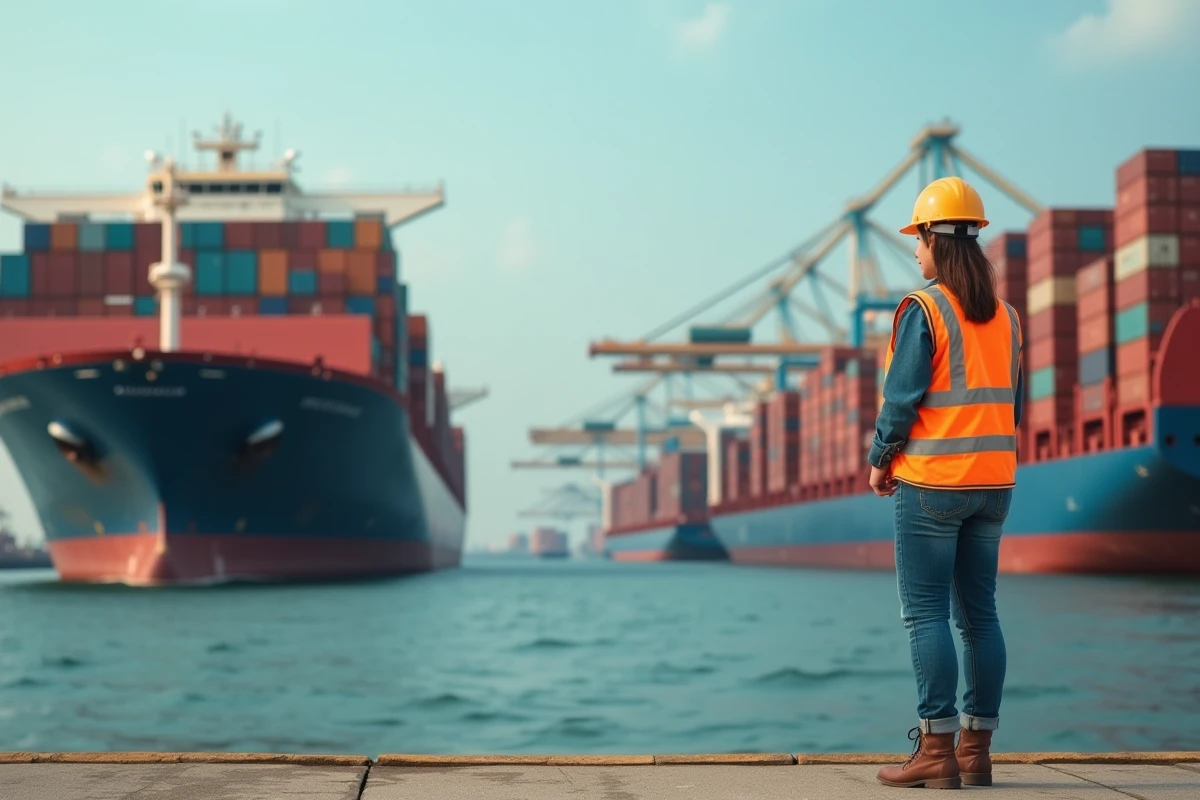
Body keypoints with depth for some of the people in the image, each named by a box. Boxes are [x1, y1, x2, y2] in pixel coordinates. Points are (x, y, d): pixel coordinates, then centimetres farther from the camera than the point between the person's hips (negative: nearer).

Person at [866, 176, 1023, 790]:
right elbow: (1012, 403, 14)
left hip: (931, 483, -7)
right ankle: (976, 749, 12)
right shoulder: (1004, 315, 10)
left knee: (925, 613, -3)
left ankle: (936, 751, -5)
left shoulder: (922, 309, -10)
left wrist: (879, 460, 1)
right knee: (978, 613, 9)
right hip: (993, 481, 7)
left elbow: (901, 396, -13)